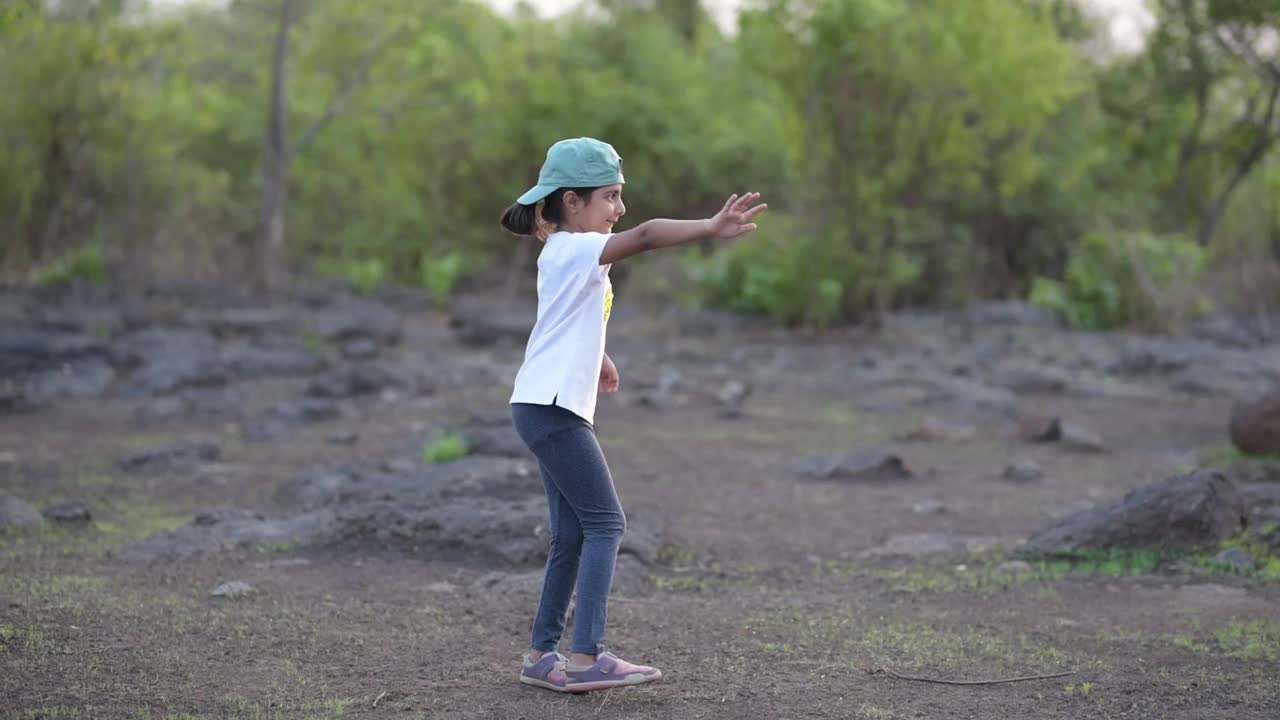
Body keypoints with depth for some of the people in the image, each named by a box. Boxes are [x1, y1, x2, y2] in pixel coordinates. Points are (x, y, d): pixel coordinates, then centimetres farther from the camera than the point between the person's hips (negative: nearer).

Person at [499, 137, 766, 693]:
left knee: (572, 535, 9)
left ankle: (542, 655, 13)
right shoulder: (573, 250, -13)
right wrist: (711, 228, -39)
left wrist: (596, 357, 47)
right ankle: (586, 657, -15)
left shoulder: (569, 255, 17)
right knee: (605, 523, -11)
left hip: (554, 407, 10)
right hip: (550, 406, -10)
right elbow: (645, 236, -30)